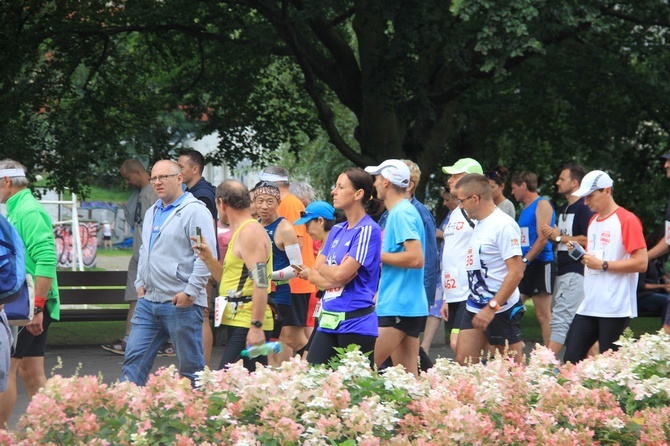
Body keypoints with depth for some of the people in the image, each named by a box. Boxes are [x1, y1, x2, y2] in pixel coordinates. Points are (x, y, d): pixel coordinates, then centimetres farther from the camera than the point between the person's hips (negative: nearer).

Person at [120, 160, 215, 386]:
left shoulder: (194, 211, -9)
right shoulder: (152, 212, 18)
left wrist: (190, 292, -18)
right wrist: (140, 283, 17)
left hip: (181, 303, -8)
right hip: (148, 300, 8)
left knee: (191, 366, 0)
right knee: (134, 357, 3)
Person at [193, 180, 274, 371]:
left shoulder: (250, 232, -13)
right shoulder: (242, 232, 20)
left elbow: (260, 283, -21)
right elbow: (233, 280, 27)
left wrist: (256, 326, -26)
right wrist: (208, 258, 14)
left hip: (247, 325, -10)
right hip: (240, 323, 10)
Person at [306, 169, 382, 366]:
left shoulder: (368, 230, -10)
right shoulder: (337, 230, 15)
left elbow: (340, 274, -17)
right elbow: (314, 275, 12)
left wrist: (323, 268, 4)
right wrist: (334, 277, -9)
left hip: (356, 322, -8)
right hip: (329, 322, 8)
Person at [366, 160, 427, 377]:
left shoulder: (402, 213, -13)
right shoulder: (402, 211, 18)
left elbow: (416, 258, -22)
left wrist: (378, 255, -14)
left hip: (397, 307, -10)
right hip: (407, 306, 10)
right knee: (408, 375, 7)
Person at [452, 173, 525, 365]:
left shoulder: (504, 225, -15)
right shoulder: (479, 225, 14)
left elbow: (516, 272, -21)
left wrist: (491, 308, -23)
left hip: (501, 310, -9)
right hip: (475, 307, 9)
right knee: (463, 363, 4)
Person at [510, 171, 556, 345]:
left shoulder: (542, 205, -8)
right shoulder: (525, 208, 19)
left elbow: (542, 239, -18)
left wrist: (525, 260, -20)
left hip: (540, 265, -9)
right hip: (524, 267, 9)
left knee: (543, 315, -6)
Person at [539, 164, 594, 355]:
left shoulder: (584, 208, -11)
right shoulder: (563, 209, 19)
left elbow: (588, 240, -21)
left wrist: (559, 237, -15)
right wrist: (549, 234, 5)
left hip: (576, 272, -10)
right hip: (563, 271, 10)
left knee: (561, 319, -15)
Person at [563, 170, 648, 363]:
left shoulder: (626, 220, -9)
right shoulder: (593, 221, 17)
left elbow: (641, 263, -16)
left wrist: (602, 265, -18)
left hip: (615, 309, -8)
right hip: (589, 306, 8)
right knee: (571, 359, 2)